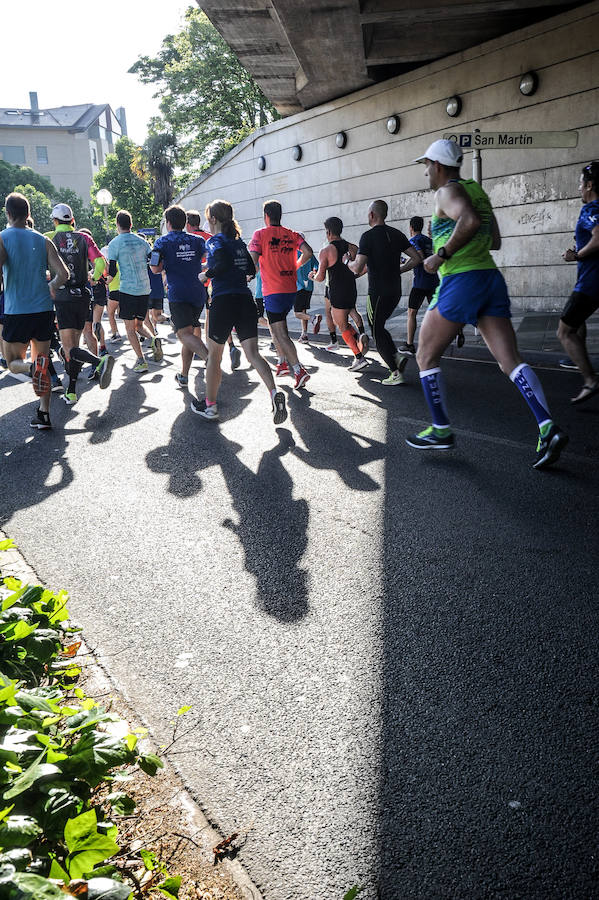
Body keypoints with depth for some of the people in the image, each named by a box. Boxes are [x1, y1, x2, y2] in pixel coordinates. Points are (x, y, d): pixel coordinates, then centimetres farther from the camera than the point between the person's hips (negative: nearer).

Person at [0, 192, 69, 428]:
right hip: (44, 310, 3)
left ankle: (34, 366, -23)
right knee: (42, 360, 14)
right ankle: (43, 414, 9)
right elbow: (63, 274, -1)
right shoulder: (42, 240, 5)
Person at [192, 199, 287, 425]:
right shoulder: (239, 241, 16)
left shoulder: (215, 241, -5)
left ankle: (210, 405, 18)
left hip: (223, 301, -6)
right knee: (252, 353, 1)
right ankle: (274, 393, -22)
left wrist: (206, 275, -7)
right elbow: (251, 269, 17)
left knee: (214, 354, 9)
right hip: (245, 300, 6)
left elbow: (223, 263, -22)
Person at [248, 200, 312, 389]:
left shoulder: (260, 234, -4)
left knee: (280, 334, -5)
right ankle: (283, 363, 24)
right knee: (277, 326, 25)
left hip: (273, 290, -6)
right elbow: (308, 252, -6)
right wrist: (295, 267, 10)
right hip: (291, 289, 6)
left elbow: (253, 260, -15)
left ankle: (299, 370, -17)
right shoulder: (292, 235, 8)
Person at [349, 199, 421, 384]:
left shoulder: (368, 236, -12)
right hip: (395, 291, 7)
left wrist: (347, 262, 2)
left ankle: (396, 373, -3)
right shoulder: (397, 234, 7)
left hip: (377, 291, -7)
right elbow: (416, 258, 5)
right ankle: (396, 358, 6)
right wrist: (398, 270, 14)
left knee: (377, 331, 3)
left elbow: (358, 268, -19)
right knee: (379, 326, 22)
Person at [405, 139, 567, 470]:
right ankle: (548, 428, -16)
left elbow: (470, 221, -25)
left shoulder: (447, 191, -5)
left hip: (460, 281, -8)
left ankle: (440, 431, 8)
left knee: (426, 357, 6)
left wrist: (441, 254, -17)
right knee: (510, 361, -1)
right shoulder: (476, 190, 21)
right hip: (490, 277, 8)